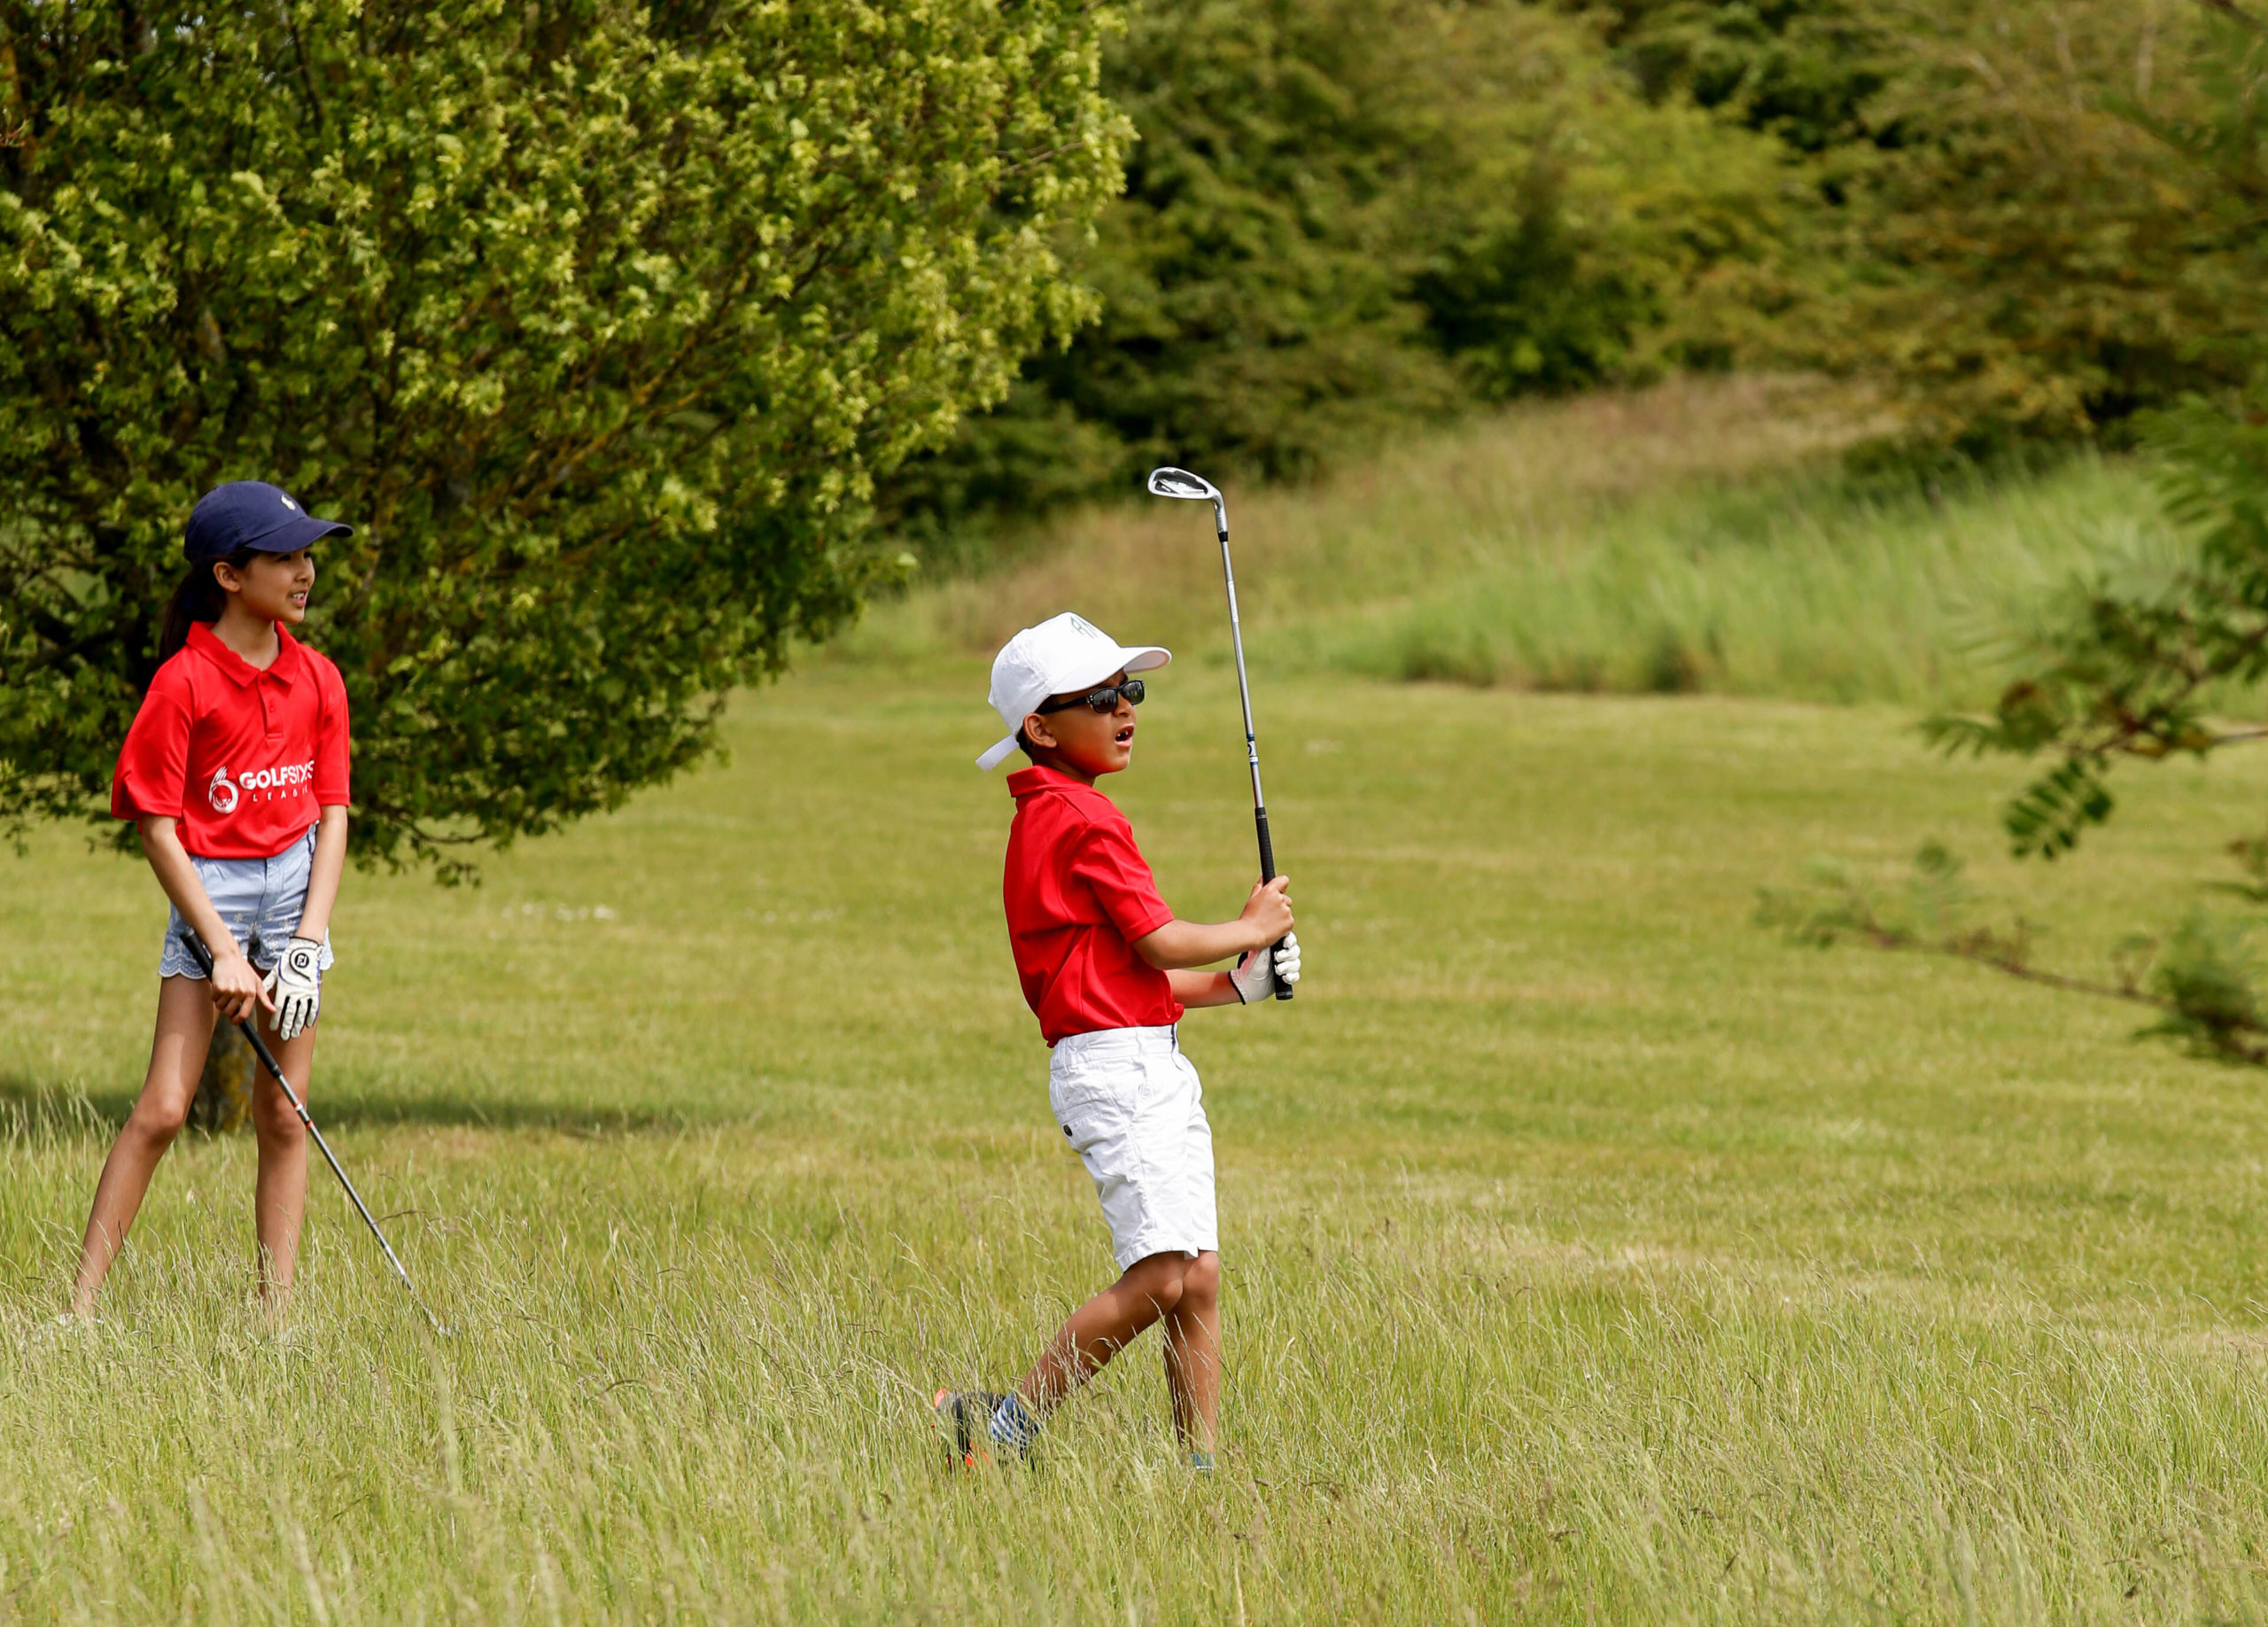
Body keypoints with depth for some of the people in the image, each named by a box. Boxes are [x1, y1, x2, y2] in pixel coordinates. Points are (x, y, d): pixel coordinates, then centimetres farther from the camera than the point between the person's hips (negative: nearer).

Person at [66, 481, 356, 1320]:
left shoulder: (317, 680, 5)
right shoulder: (184, 682, -10)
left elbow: (332, 814, 5)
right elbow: (157, 827, -10)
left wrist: (308, 944, -6)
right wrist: (222, 949, -14)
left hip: (298, 888, 4)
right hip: (208, 891, -4)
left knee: (283, 1116, 3)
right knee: (163, 1109, -10)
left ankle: (277, 1314, 6)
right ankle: (81, 1306, -8)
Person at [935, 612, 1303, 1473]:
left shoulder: (1044, 819, 20)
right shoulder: (1081, 819, -11)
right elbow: (1162, 943, -12)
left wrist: (1237, 984, 12)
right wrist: (1254, 927, 5)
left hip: (1154, 1068, 11)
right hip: (1114, 1067, -11)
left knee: (1197, 1278, 6)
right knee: (1158, 1277, -18)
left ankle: (1202, 1466, 5)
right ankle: (1005, 1428, -11)